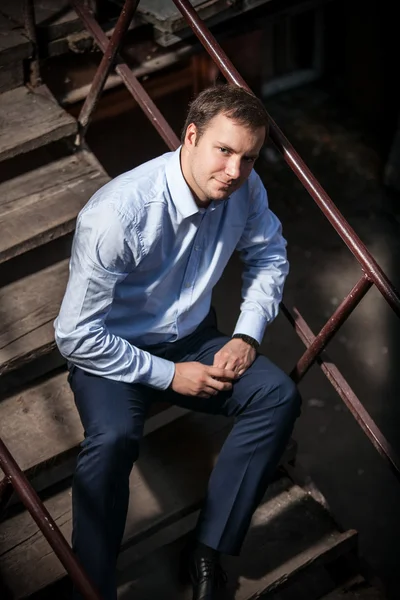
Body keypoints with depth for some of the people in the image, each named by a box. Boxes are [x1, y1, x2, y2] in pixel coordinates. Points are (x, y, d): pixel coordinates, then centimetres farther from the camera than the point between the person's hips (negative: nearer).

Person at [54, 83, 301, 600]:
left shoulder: (244, 190, -13)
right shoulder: (116, 215, -31)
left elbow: (268, 255, 10)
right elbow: (76, 335, -25)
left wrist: (248, 335, -5)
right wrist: (169, 376, -20)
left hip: (192, 338, 6)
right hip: (112, 352, -5)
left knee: (279, 396, -19)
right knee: (113, 438, -35)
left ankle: (207, 549, -14)